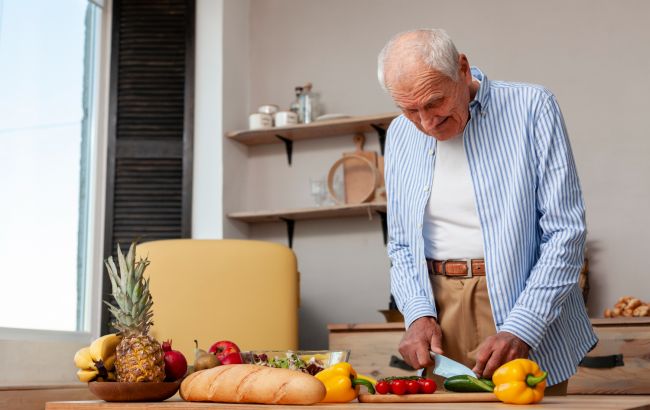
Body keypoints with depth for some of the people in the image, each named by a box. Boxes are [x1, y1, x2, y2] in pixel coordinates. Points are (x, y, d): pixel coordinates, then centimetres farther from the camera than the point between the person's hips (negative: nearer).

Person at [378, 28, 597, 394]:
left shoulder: (531, 108, -9)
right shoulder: (401, 135, 5)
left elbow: (566, 231, -13)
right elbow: (402, 245, 10)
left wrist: (520, 330, -20)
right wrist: (418, 313, -8)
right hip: (439, 318, 4)